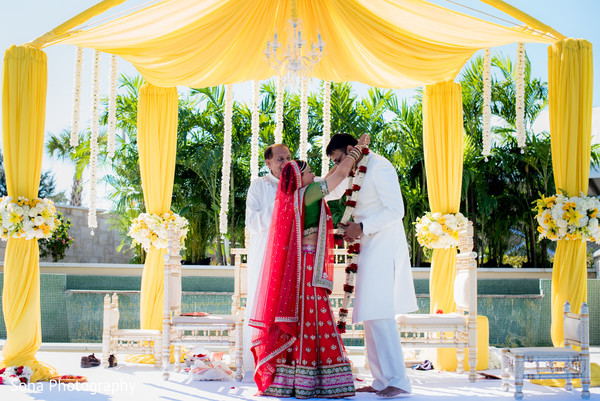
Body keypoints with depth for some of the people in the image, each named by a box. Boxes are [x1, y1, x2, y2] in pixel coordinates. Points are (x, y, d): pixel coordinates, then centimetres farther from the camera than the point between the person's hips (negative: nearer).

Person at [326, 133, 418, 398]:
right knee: (371, 316, 8)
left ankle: (397, 381, -11)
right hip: (371, 250, 10)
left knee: (379, 314, -13)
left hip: (383, 249, -10)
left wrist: (362, 227, -18)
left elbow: (395, 210, -17)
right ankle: (381, 381, 12)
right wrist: (353, 230, 9)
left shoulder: (379, 167, -10)